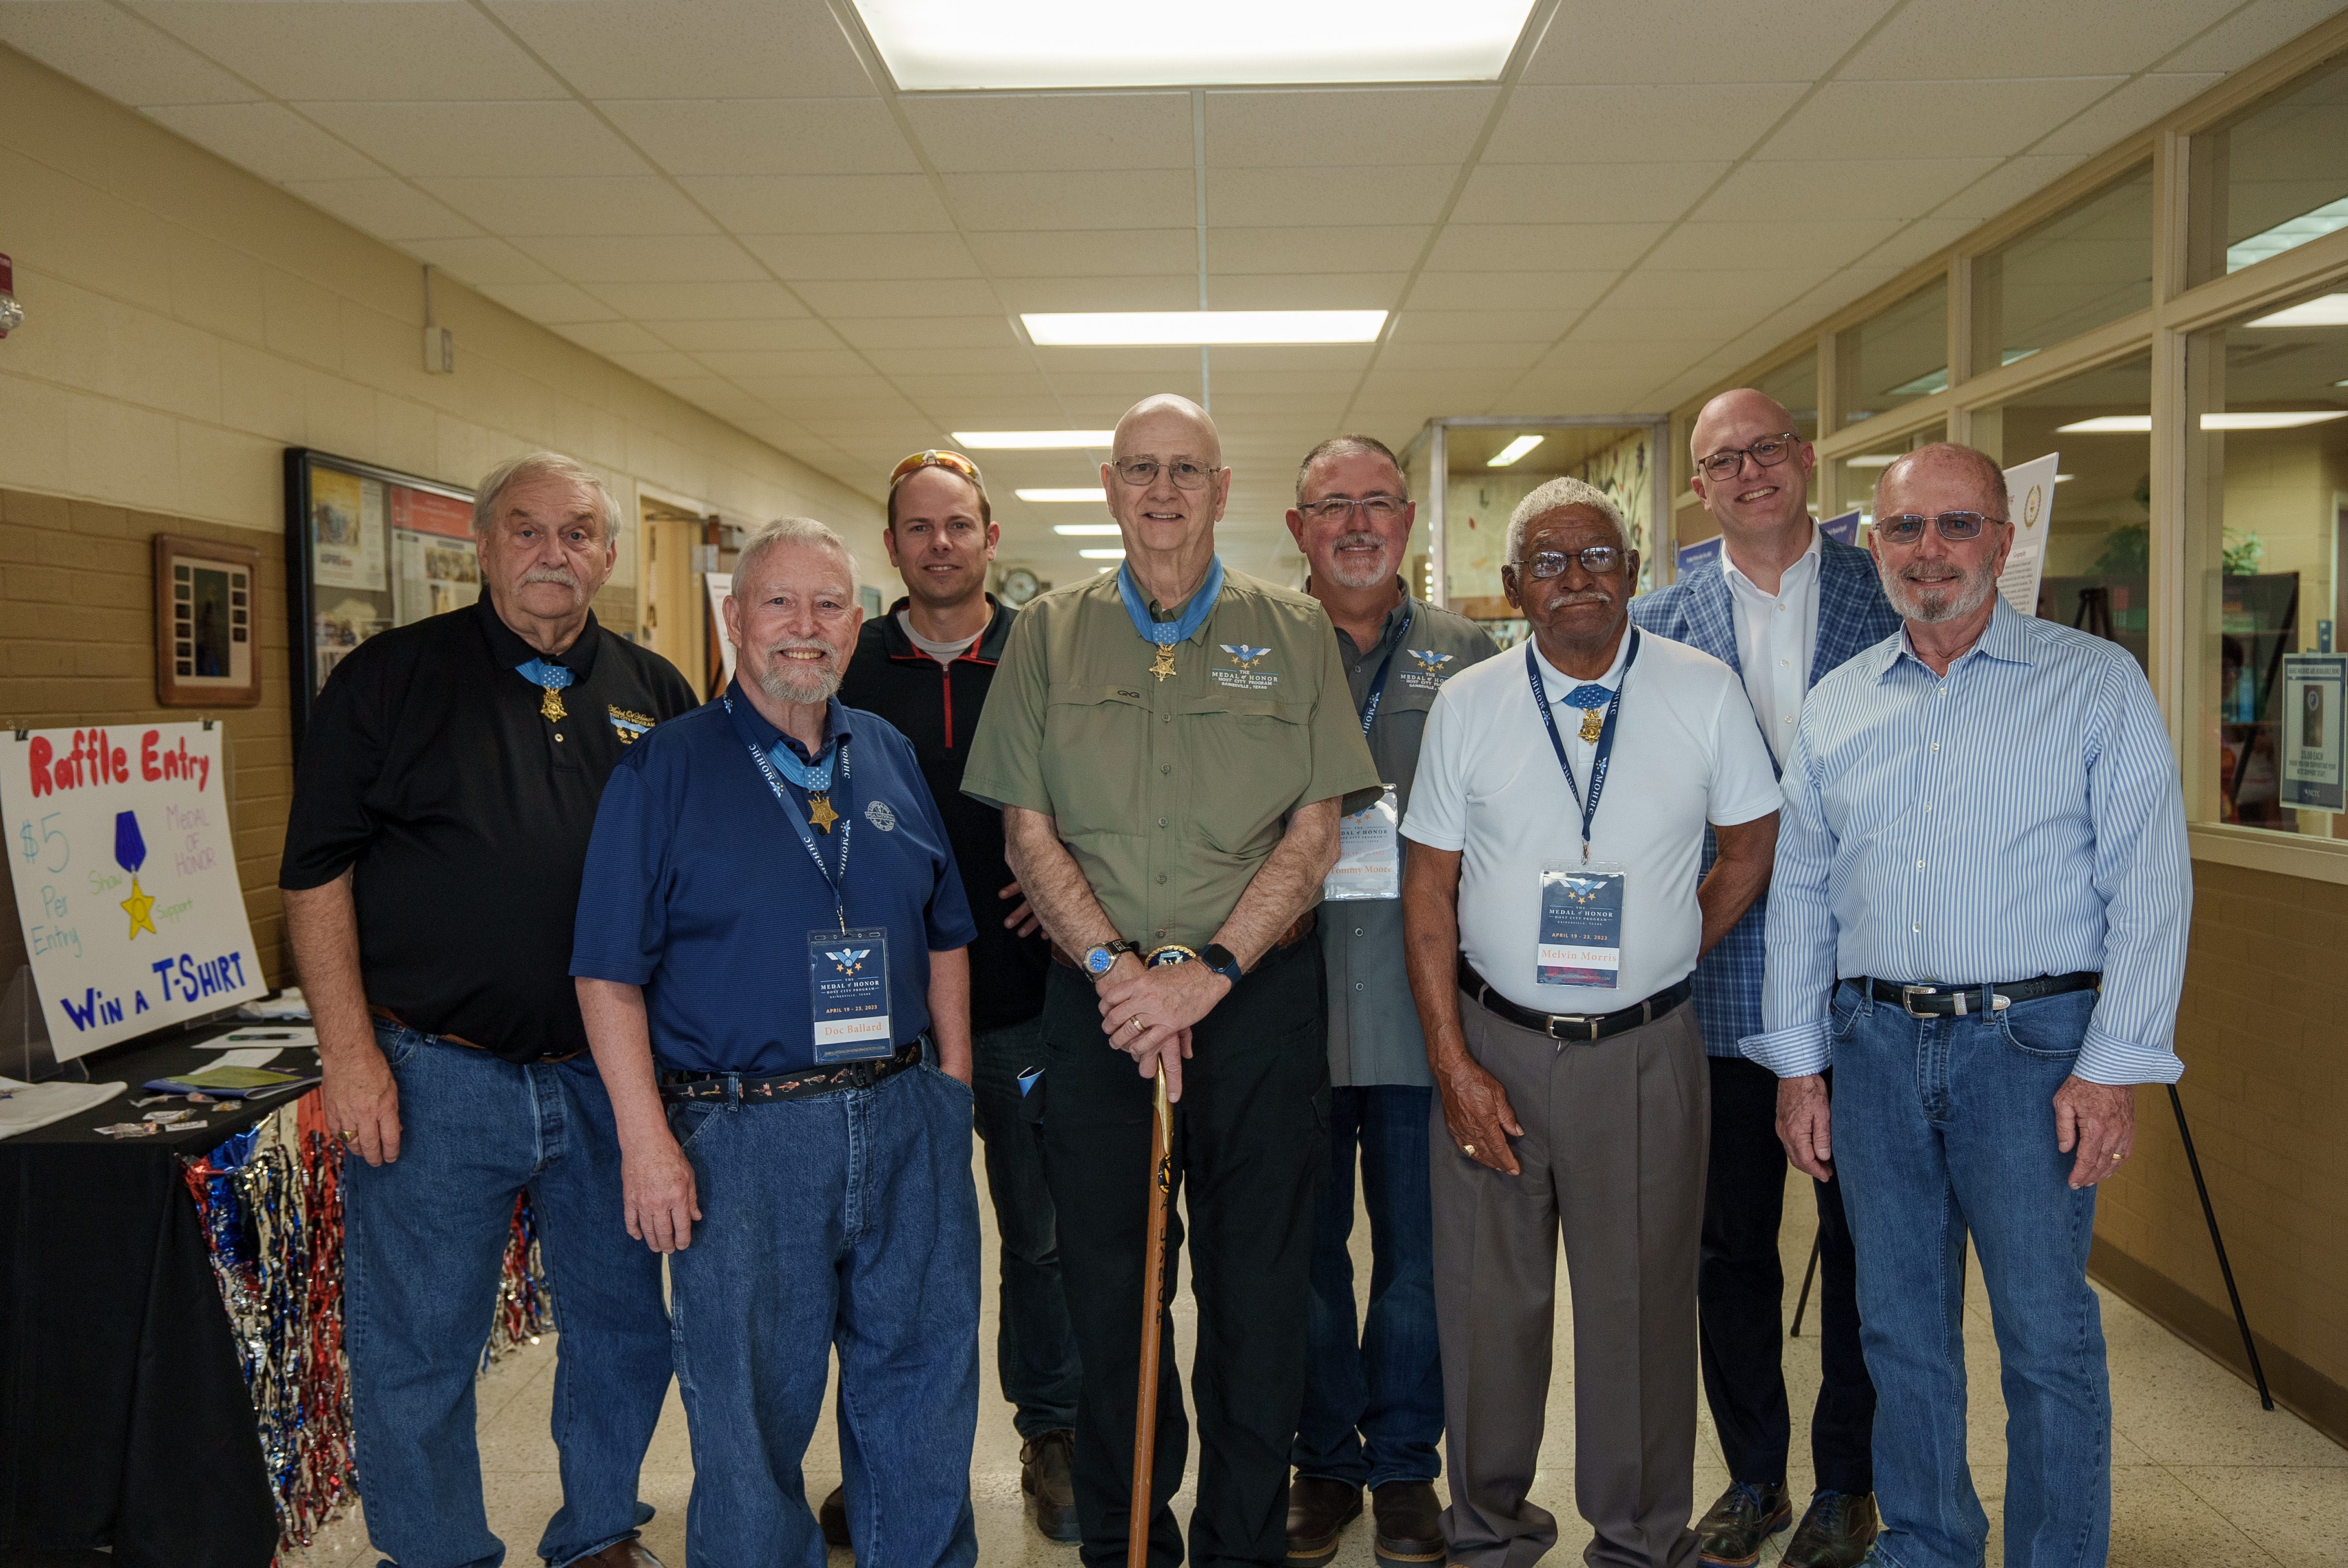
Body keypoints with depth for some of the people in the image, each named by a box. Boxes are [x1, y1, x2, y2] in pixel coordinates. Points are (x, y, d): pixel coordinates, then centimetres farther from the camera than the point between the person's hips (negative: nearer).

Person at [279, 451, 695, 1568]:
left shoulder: (655, 695, 7)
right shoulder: (391, 676, -2)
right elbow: (316, 871, -4)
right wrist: (348, 1048, -11)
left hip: (609, 1077, 3)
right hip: (433, 1076, -3)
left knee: (626, 1326, 14)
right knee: (416, 1350, 7)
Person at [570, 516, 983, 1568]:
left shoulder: (890, 758, 10)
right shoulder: (664, 771, -4)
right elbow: (610, 971, -7)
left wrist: (951, 1081, 9)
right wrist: (646, 1139, -13)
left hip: (906, 1121, 5)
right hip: (743, 1136, -4)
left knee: (927, 1380, 15)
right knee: (752, 1408, 9)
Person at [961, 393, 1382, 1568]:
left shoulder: (1294, 634, 5)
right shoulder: (1048, 634, 6)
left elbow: (1314, 832, -1)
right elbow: (1028, 834, 2)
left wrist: (1211, 968, -12)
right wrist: (1118, 970, -10)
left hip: (1258, 998, 0)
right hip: (1095, 1002, 1)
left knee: (1258, 1292, 6)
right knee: (1107, 1286, 9)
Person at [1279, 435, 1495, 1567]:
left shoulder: (1468, 655, 8)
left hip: (1423, 1000, 1)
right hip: (1293, 999, 0)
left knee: (1420, 1248, 8)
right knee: (1305, 1244, 10)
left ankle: (1404, 1464, 27)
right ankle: (1323, 1460, 28)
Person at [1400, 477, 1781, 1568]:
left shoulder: (1705, 691, -1)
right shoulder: (1466, 706, 0)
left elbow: (1749, 845, 11)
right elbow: (1429, 891, 1)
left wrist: (1672, 953, 4)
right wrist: (1453, 1062, -5)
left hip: (1645, 1051, -1)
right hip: (1492, 1041, 1)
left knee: (1641, 1304, 8)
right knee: (1488, 1301, 9)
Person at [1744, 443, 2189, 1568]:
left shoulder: (2097, 685, -1)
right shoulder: (1836, 705, 10)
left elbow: (2149, 886, -5)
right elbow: (1799, 893, 12)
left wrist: (2113, 1066, -11)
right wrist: (1797, 1064, 8)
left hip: (2031, 1043, -3)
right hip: (1873, 1045, 4)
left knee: (2046, 1335, 2)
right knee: (1900, 1325, 13)